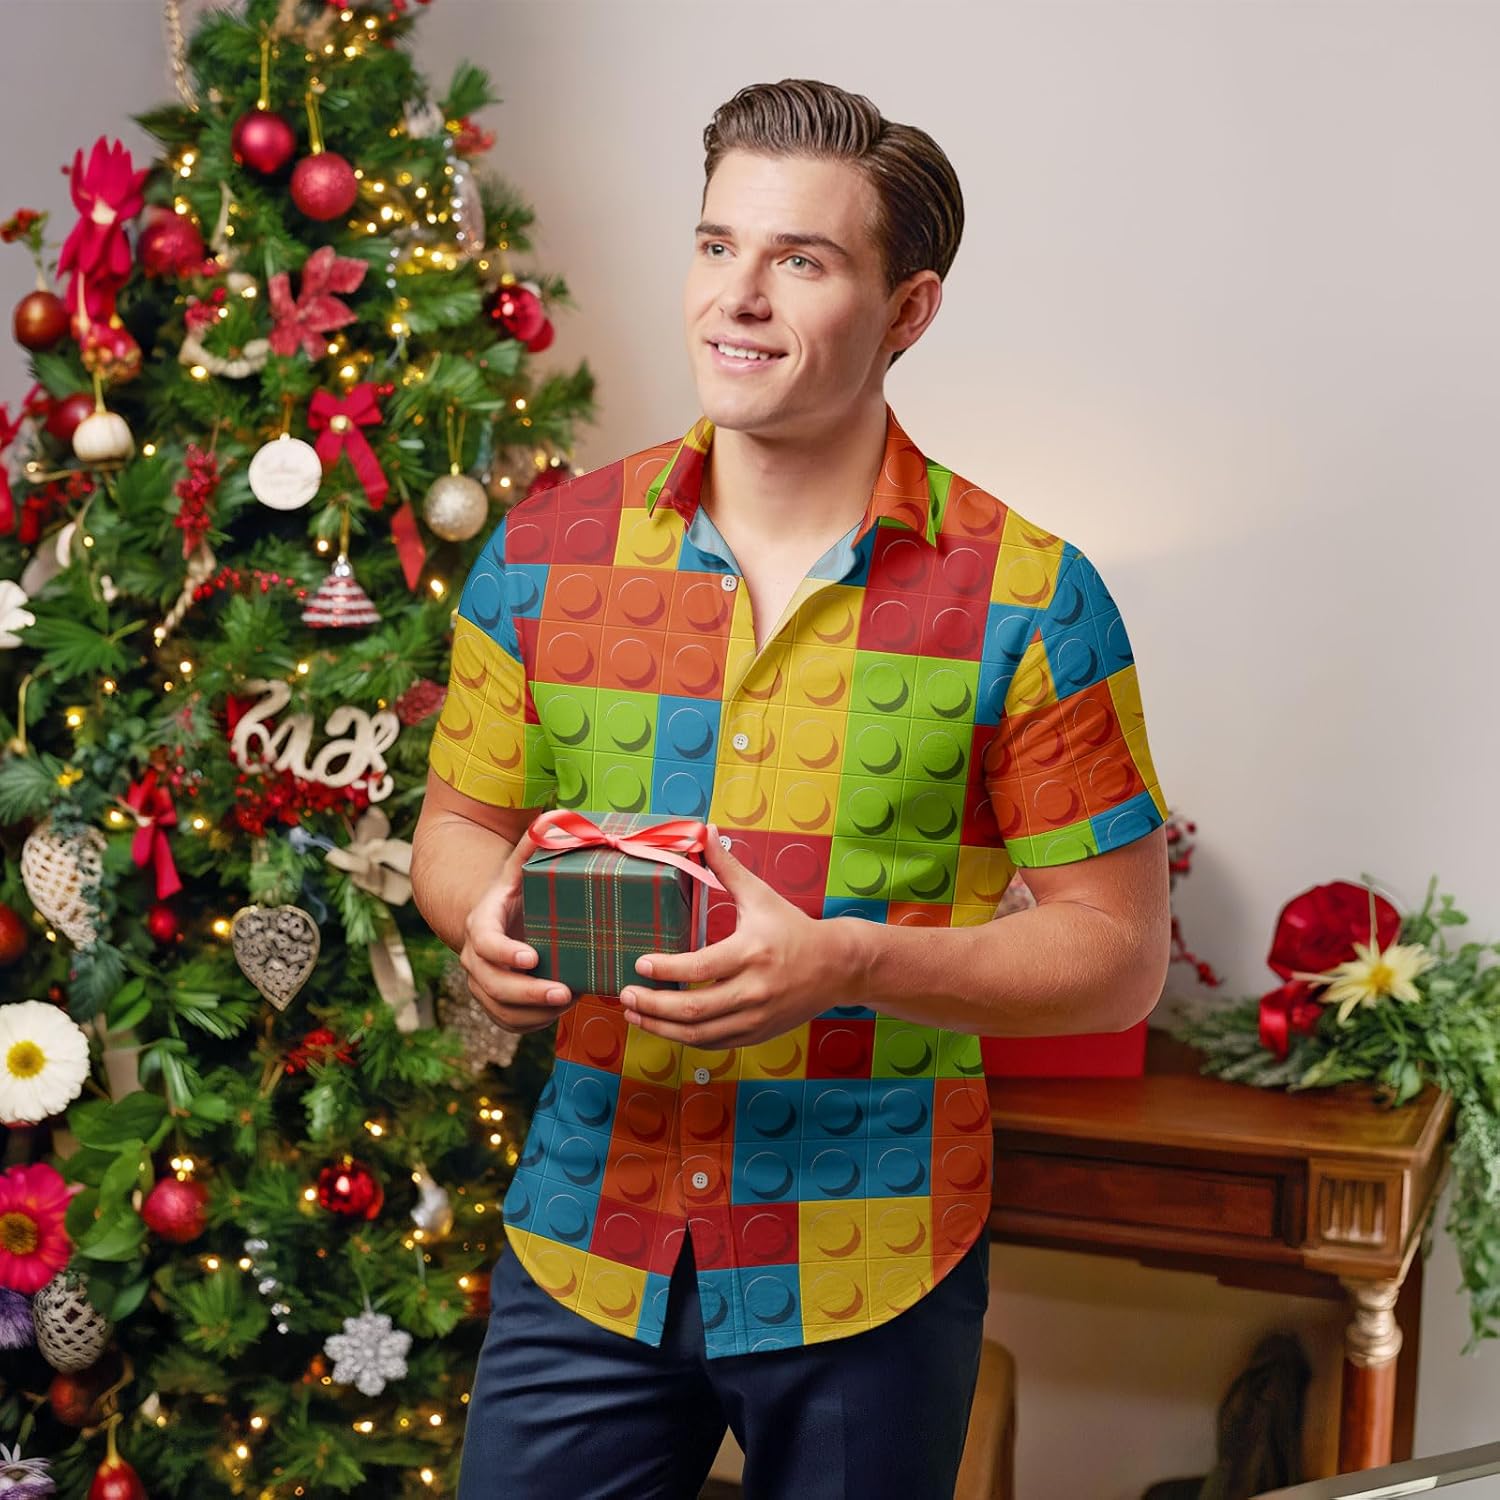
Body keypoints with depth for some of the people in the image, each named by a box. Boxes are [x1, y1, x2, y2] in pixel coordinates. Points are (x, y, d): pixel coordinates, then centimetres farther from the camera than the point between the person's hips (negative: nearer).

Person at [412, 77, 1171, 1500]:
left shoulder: (1027, 599, -9)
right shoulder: (545, 554, 0)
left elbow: (1119, 954, -7)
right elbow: (460, 823, 12)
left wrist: (847, 965, -22)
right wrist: (489, 916, -12)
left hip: (872, 1277, -2)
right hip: (582, 1257, 2)